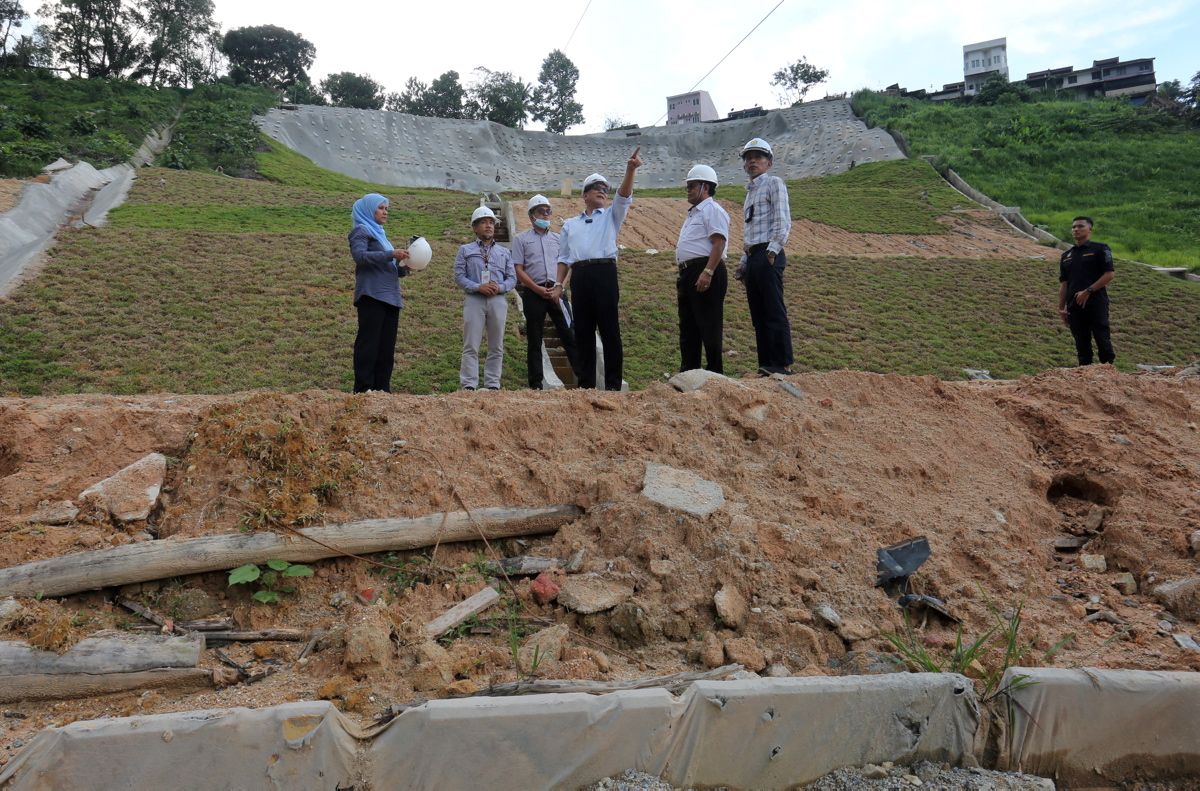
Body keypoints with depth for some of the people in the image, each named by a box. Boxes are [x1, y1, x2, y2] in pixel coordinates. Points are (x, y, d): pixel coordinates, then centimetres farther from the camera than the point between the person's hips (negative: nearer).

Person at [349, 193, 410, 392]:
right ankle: (363, 390, -9)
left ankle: (382, 390, 6)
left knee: (386, 348, 4)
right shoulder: (361, 231, 3)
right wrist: (390, 254, -20)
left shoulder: (379, 233, 26)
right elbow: (359, 256, -16)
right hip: (372, 295, -8)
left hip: (390, 298, 8)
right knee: (368, 346, -9)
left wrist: (403, 268, 5)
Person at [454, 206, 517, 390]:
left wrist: (500, 287, -10)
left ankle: (493, 384, 10)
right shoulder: (465, 250, 11)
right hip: (474, 300, -3)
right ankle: (469, 385, -5)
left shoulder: (505, 252, 19)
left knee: (496, 347, 4)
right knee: (471, 346, -6)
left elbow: (512, 278, 11)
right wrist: (478, 287, -14)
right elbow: (459, 276, 2)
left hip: (498, 300, 3)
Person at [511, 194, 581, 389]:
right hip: (533, 293, -2)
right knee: (534, 341, 3)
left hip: (556, 292, 2)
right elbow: (519, 270, 0)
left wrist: (559, 287, -6)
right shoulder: (521, 239, 7)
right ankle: (536, 384, 7)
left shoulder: (558, 238, 15)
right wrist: (538, 289, -11)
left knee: (569, 335, -3)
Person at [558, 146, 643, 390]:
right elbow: (564, 257, 20)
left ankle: (613, 385, -4)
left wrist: (630, 170, -19)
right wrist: (558, 283, 6)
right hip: (579, 276, 3)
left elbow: (624, 197, -2)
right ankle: (586, 383, 10)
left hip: (604, 273, -3)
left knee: (610, 331, -5)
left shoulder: (611, 216, 17)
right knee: (583, 332, 4)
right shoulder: (570, 224, 23)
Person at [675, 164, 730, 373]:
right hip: (688, 273, 10)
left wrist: (707, 272, -27)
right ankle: (688, 372, 17)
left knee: (708, 326, -8)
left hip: (705, 272, -10)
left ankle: (715, 373, -4)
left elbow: (718, 243, -17)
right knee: (687, 328, 11)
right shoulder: (693, 213, 25)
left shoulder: (712, 210, -5)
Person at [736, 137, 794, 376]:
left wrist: (773, 252, -18)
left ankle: (783, 365, -12)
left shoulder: (774, 183, 1)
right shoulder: (750, 191, 25)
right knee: (758, 315, 7)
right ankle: (765, 366, 10)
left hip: (768, 255, -9)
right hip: (752, 257, 9)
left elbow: (783, 222, -10)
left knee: (775, 312, -12)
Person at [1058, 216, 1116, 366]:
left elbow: (1109, 274, -6)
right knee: (1082, 344, 6)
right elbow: (1063, 284, 15)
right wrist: (1061, 308, 8)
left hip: (1096, 303, -5)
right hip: (1074, 306, 5)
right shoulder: (1066, 256, 17)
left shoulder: (1100, 249, 1)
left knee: (1103, 341, -6)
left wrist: (1088, 291, -14)